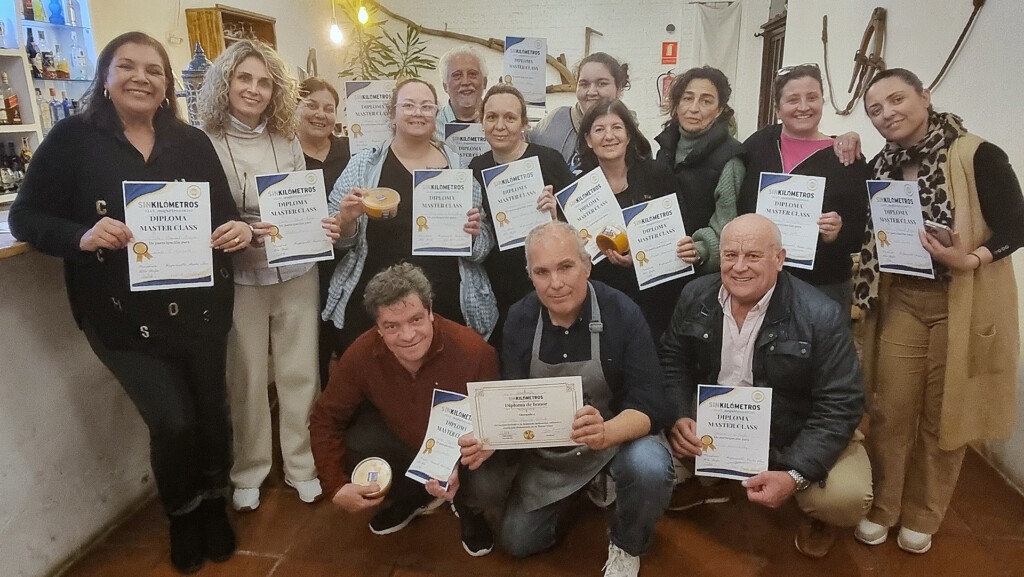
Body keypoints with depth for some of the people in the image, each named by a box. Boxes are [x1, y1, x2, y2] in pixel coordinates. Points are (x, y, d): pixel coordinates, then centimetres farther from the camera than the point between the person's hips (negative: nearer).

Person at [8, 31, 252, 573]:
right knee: (173, 423, -4)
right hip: (124, 316, -2)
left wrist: (239, 229, -15)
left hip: (200, 306, 3)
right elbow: (24, 217, -2)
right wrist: (81, 236, -22)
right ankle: (182, 515, 29)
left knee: (211, 411, 12)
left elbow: (224, 212, 8)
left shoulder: (192, 141, 4)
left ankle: (214, 503, 41)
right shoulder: (72, 138, -3)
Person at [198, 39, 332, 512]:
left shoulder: (288, 141, 5)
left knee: (300, 373, 9)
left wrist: (325, 227, -9)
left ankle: (302, 467, 27)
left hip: (296, 273, 3)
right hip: (239, 278, -2)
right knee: (247, 377, 7)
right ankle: (248, 472, 29)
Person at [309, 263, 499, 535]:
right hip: (401, 439, 3)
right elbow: (325, 419, -8)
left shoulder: (474, 352, -31)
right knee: (352, 450, -22)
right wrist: (336, 486, -16)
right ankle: (412, 497, 11)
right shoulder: (362, 355, -22)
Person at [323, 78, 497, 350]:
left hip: (446, 307, 1)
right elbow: (337, 236, 7)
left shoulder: (459, 167, 6)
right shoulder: (365, 164, 3)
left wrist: (474, 232, -9)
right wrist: (347, 218, -14)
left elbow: (482, 244, 12)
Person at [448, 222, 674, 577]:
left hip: (620, 435, -2)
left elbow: (649, 405, -26)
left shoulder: (622, 313, -22)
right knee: (518, 541, 1)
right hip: (547, 446, 3)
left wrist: (605, 433, -47)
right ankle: (576, 492, 30)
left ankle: (626, 547, -1)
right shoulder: (519, 319, -11)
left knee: (649, 468, -34)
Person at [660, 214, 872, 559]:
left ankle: (816, 515, 14)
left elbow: (840, 406, -19)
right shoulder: (696, 296, -7)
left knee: (845, 498, -26)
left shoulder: (820, 316, -21)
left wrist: (794, 475, -29)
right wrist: (678, 416, -15)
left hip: (796, 436, -3)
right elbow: (673, 360, 4)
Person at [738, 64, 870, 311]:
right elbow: (733, 206, 9)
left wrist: (837, 235, -21)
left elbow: (860, 233, 0)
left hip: (823, 289, -2)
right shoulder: (758, 143, 5)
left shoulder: (847, 159, -1)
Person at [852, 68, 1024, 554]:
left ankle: (922, 517, 29)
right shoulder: (880, 167, 4)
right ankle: (881, 508, 26)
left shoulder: (978, 156, -12)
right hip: (900, 302, 4)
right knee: (890, 412, 7)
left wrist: (969, 260, -27)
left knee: (945, 416, 10)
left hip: (964, 306, -3)